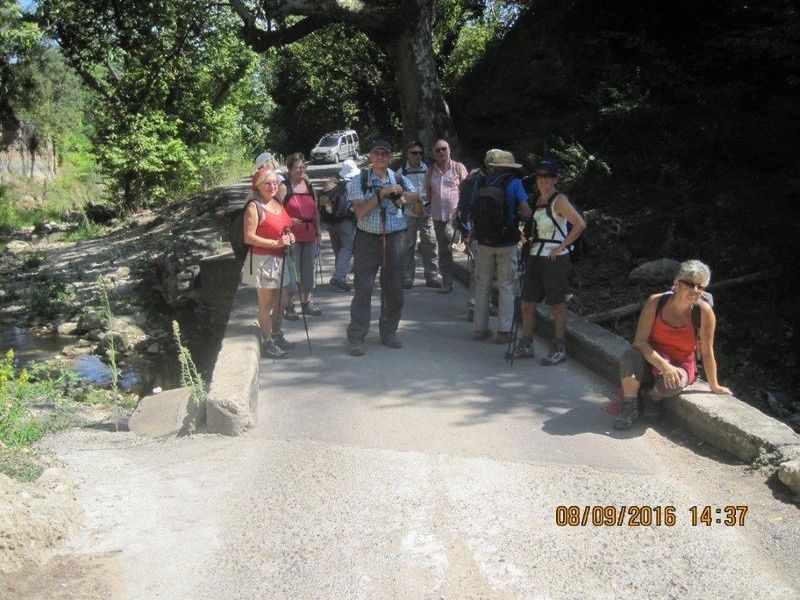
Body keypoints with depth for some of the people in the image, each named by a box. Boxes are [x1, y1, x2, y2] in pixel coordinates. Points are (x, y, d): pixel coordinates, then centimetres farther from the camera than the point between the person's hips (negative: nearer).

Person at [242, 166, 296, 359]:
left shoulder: (278, 204, 11)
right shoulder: (254, 207, -14)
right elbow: (249, 237, -19)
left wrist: (289, 236, 4)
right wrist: (276, 243, -24)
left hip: (280, 259, 8)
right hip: (263, 261, -8)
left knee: (282, 299, 16)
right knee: (266, 303, -1)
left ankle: (277, 335, 33)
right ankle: (267, 342, 9)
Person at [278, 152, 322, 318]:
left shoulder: (309, 185, 12)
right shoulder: (284, 187, -6)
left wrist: (318, 233, 15)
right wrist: (290, 221, -24)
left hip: (310, 235, 6)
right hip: (292, 236, -6)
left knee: (308, 269, 13)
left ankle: (306, 302, 25)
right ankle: (289, 305, 6)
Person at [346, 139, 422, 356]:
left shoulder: (400, 180, 6)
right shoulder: (360, 181, 0)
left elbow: (419, 211, 5)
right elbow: (360, 211, -14)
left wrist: (409, 196, -16)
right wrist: (383, 192, -19)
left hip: (394, 240, 3)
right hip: (368, 239, -3)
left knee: (394, 289, 9)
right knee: (363, 289, -4)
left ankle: (389, 333, 26)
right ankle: (356, 337, 5)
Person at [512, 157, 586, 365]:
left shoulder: (559, 200, -11)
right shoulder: (539, 199, 11)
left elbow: (580, 224, -21)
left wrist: (562, 246, -18)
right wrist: (530, 240, 12)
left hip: (555, 259, -8)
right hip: (535, 257, 8)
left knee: (556, 305, 2)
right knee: (527, 302, 10)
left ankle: (559, 349, 13)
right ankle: (526, 345, 22)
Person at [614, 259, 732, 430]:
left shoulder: (704, 311, -19)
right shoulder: (656, 302, -16)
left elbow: (707, 353, -9)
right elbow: (640, 341, -19)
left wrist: (714, 386, -1)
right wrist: (664, 366, -31)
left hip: (680, 366, 0)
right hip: (651, 362, 1)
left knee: (673, 383, -36)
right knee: (630, 356, -33)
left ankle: (653, 397, 1)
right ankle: (630, 408, -12)